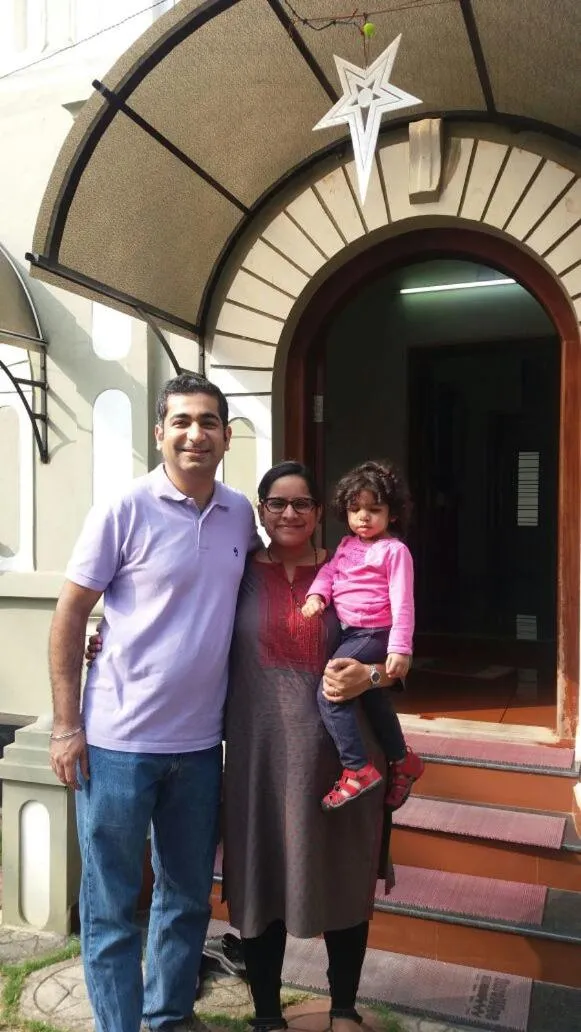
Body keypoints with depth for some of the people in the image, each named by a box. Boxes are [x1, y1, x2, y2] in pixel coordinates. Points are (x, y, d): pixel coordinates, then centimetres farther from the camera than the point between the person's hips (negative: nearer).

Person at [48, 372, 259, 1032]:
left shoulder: (240, 515, 3)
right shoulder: (125, 510, -11)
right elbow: (69, 616, -7)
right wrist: (66, 727, -9)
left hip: (200, 742, 5)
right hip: (119, 740, -5)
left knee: (188, 895, 20)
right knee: (110, 904, 10)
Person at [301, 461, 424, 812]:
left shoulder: (394, 550, -13)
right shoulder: (347, 545, 11)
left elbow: (402, 602, -17)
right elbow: (329, 572, 11)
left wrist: (400, 648, -23)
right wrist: (316, 595, -12)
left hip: (373, 635, -9)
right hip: (351, 633, 9)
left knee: (328, 691, -17)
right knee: (373, 699, 19)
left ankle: (358, 770, -9)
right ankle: (401, 761, 38)